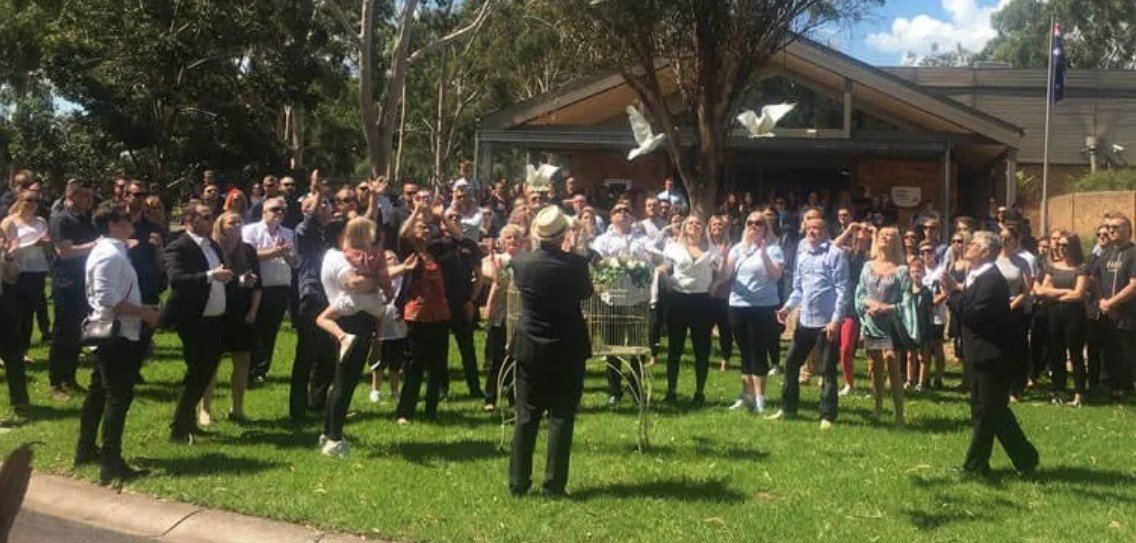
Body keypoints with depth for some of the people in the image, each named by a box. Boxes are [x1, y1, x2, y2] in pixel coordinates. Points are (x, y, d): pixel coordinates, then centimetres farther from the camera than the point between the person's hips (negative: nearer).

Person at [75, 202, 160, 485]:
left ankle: (86, 450, 30)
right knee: (119, 397, -9)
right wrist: (143, 313, -19)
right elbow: (108, 299, -26)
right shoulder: (110, 255, -18)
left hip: (111, 334, 11)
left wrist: (140, 308, 12)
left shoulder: (112, 250, 14)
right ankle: (111, 464, -7)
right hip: (117, 335, -11)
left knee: (99, 392, 18)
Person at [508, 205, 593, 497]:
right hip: (568, 350, -2)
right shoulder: (576, 263, -14)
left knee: (526, 418, 9)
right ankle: (554, 484, 7)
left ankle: (518, 483, 12)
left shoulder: (521, 263, -9)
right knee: (561, 418, 5)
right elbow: (586, 293, 5)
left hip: (531, 350, 2)